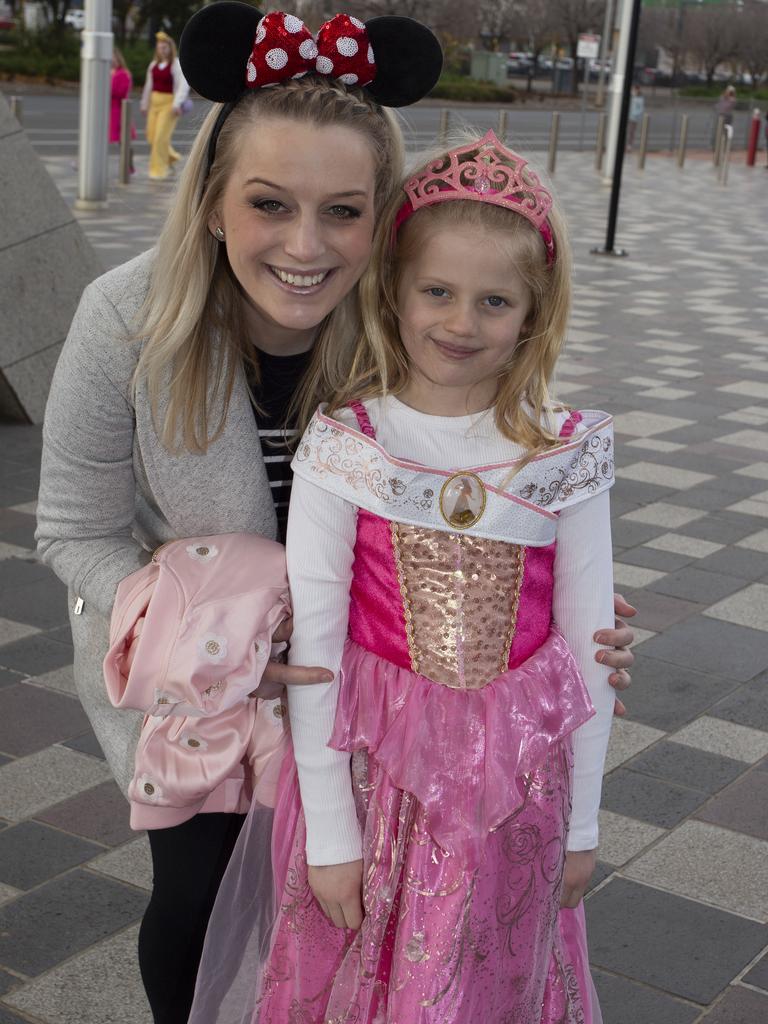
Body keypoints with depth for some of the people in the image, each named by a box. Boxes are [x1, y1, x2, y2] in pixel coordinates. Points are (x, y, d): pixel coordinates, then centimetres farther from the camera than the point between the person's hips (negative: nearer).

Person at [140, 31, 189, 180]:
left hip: (169, 103, -7)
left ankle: (159, 170, 0)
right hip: (155, 102, 7)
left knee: (161, 137, -10)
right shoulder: (154, 64, 11)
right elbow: (149, 85, 18)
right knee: (152, 136, 5)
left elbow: (183, 85, -17)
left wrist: (177, 104, -25)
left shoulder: (177, 65, -9)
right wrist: (144, 104, 20)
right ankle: (171, 156, 31)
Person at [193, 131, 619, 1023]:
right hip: (371, 766, -1)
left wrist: (580, 823, 3)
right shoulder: (342, 448, -11)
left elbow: (589, 648, -1)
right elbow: (312, 646, -9)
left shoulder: (567, 456, -7)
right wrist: (329, 832, -7)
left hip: (514, 782, 1)